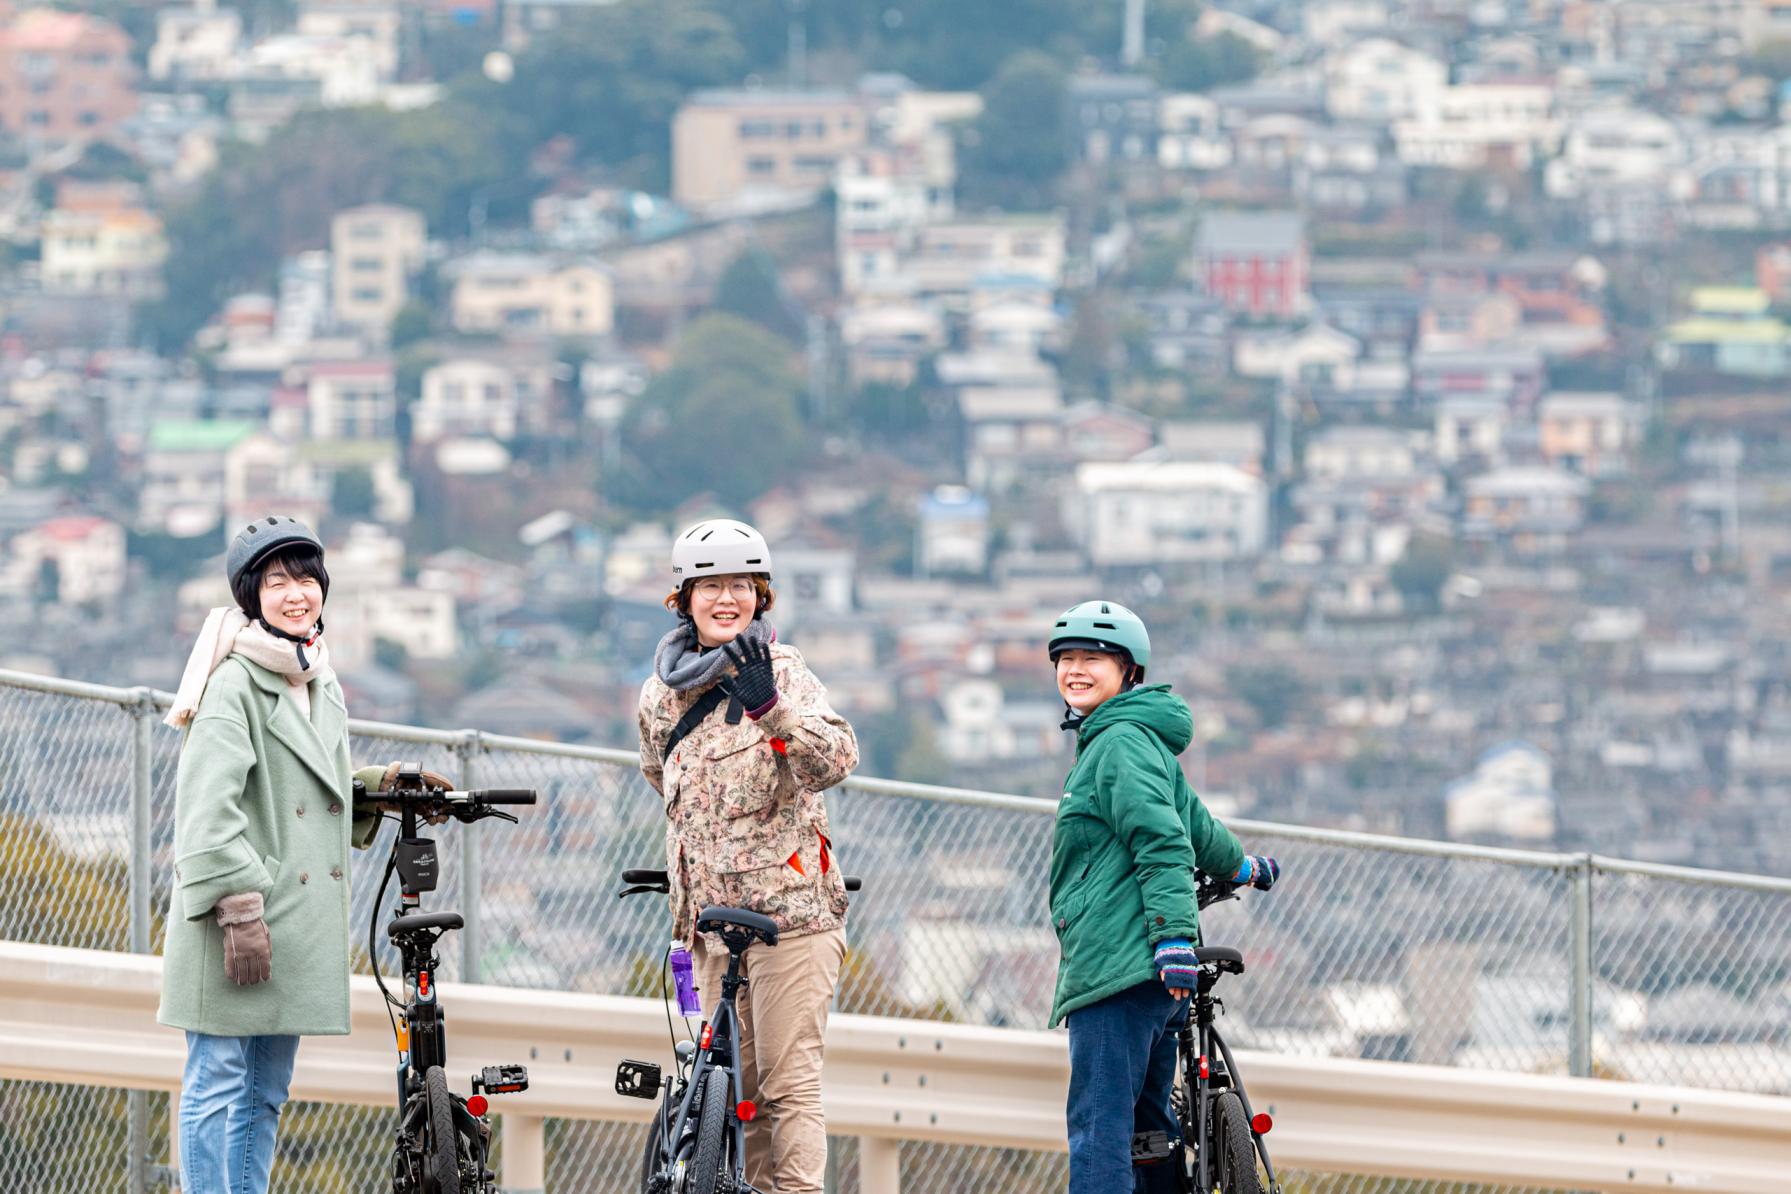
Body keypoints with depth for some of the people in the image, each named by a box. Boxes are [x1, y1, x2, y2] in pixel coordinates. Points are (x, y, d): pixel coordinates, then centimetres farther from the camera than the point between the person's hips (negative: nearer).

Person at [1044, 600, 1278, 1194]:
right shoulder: (1101, 740, 24)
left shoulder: (1121, 743, -7)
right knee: (1148, 1124, 14)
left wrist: (1174, 938, -26)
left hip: (1116, 964, -11)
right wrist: (1242, 867, 56)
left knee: (1098, 1124, -17)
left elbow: (1164, 843, -18)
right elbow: (1195, 826, 37)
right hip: (1141, 968, 11)